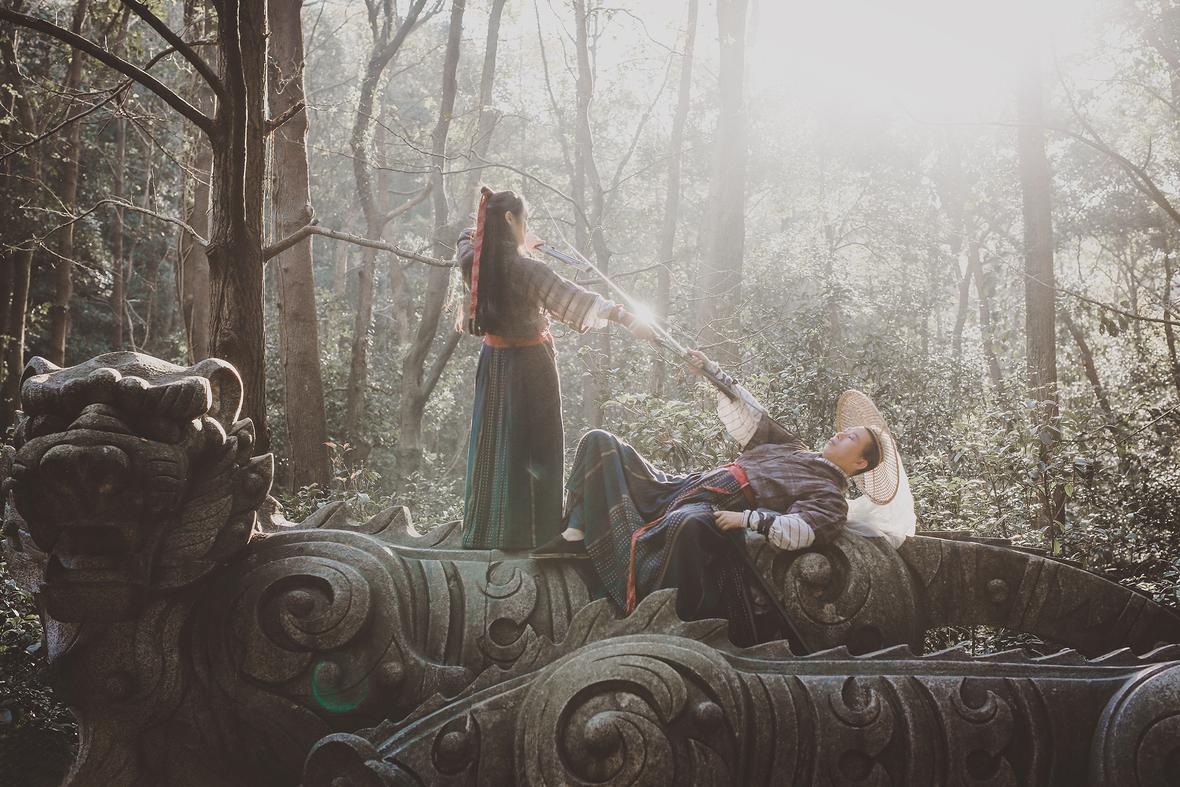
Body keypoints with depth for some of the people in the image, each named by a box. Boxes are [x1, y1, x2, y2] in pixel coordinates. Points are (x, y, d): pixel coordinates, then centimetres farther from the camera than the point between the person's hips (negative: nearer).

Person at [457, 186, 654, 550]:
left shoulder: (474, 262, -4)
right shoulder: (526, 270, -22)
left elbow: (465, 240, 21)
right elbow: (575, 297, -27)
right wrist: (627, 318, -29)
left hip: (493, 362, 6)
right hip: (529, 363, -6)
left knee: (490, 445, 13)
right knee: (533, 448, 3)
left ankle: (483, 531, 18)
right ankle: (530, 532, 5)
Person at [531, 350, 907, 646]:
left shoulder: (830, 497, 4)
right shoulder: (793, 450, 27)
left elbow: (798, 531, -16)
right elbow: (746, 414, 28)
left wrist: (746, 518, -25)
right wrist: (711, 369, 20)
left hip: (705, 514, -9)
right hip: (676, 488, 9)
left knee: (688, 524, -49)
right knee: (600, 441, 0)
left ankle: (687, 621, -28)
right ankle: (576, 536, -12)